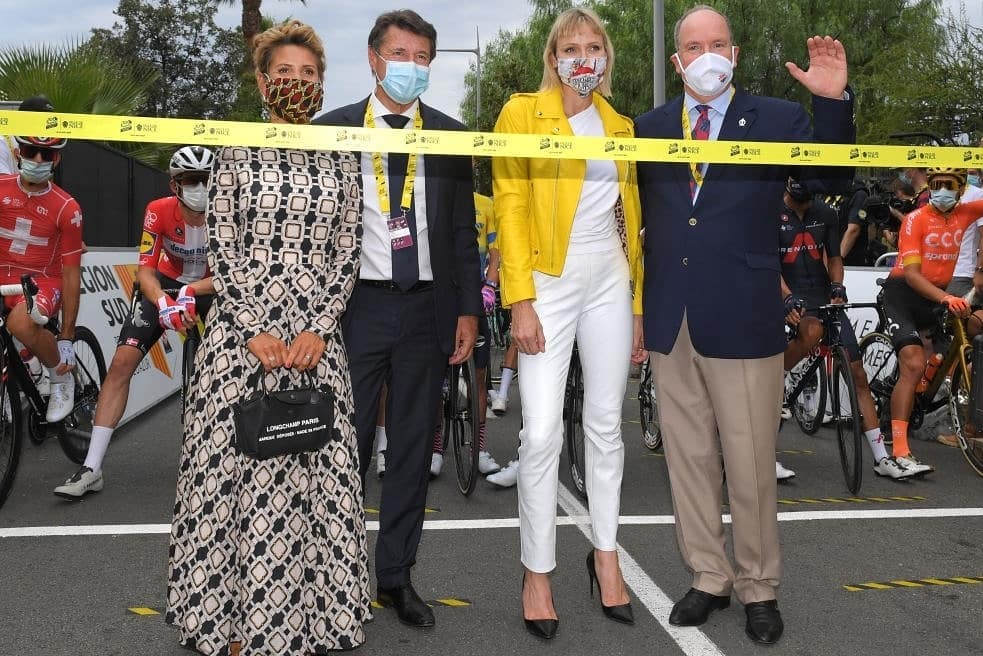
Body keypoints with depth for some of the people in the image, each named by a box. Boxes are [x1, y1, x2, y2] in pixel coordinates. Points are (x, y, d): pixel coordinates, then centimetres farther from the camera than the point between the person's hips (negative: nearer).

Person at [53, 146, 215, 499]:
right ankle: (91, 468, -10)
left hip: (212, 289, 0)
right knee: (121, 362, -13)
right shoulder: (159, 211, -21)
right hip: (165, 286, 0)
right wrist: (162, 302, -41)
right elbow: (145, 269, -22)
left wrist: (190, 293, -38)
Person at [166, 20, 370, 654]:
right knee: (237, 466, 0)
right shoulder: (236, 153, 5)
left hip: (317, 334, 2)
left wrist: (318, 328, -7)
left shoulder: (340, 158, 10)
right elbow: (222, 247, -1)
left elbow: (347, 251, 5)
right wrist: (256, 330, -11)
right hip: (242, 329, -1)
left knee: (316, 469, 2)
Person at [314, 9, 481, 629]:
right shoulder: (332, 129, 3)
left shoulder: (449, 135, 8)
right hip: (355, 304, -2)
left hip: (427, 307, 2)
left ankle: (397, 574, 22)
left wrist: (468, 310, 3)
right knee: (345, 445, 2)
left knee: (412, 446, 9)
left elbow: (463, 229, 9)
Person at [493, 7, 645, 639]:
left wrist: (638, 305, 10)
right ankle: (537, 573, 7)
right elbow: (511, 208, -6)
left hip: (610, 280, 4)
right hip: (549, 282, -4)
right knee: (542, 432, -6)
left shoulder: (621, 126, 14)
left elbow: (631, 217, 15)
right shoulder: (522, 113, 1)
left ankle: (606, 555, 23)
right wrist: (521, 301, -14)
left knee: (606, 424, 10)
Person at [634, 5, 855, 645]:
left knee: (751, 466, 4)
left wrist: (834, 103, -17)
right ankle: (710, 578, 27)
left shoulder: (777, 118, 4)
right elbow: (637, 213, 10)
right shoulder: (649, 128, 10)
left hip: (743, 317, -3)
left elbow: (835, 180, -5)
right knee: (689, 459, 12)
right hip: (670, 321, 3)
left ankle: (759, 587, 21)